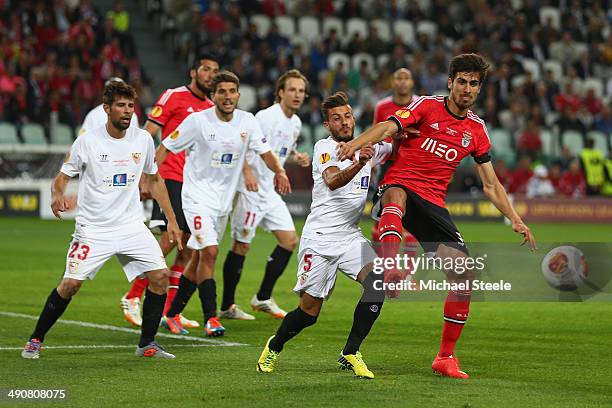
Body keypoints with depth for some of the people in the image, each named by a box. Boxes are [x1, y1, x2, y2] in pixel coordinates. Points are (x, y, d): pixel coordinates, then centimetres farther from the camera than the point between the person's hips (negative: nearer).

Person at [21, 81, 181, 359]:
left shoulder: (143, 139, 2)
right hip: (93, 228, -3)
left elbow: (154, 180, 15)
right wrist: (58, 195, -25)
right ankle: (35, 340, 8)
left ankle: (147, 344, 6)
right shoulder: (87, 141, -9)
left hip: (131, 226, 4)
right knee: (70, 284, -11)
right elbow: (63, 177, -1)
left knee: (160, 276, -10)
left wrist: (172, 220, 13)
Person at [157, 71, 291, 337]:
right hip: (198, 195, -5)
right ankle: (210, 317, -16)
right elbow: (166, 147, -8)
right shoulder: (198, 121, -13)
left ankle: (172, 313, 22)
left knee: (199, 258, 10)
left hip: (224, 199, 5)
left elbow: (264, 152, 4)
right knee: (209, 252, -19)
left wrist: (279, 171, -16)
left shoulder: (247, 122, -1)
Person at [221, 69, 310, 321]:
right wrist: (248, 172, -32)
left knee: (290, 240, 3)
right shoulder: (266, 117, -16)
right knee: (241, 246, -4)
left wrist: (297, 157, 8)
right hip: (251, 190, -9)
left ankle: (263, 297, 11)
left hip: (270, 191, 9)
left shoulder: (295, 123, 11)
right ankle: (227, 306, 5)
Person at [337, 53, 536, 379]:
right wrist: (357, 142, -38)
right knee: (396, 194, -43)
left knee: (464, 276, -4)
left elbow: (491, 184, 18)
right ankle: (390, 268, -69)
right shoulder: (426, 106, -1)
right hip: (400, 186, -5)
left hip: (433, 204, 5)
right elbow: (387, 127, -18)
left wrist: (515, 220, 8)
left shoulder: (477, 129, 12)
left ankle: (446, 357, 10)